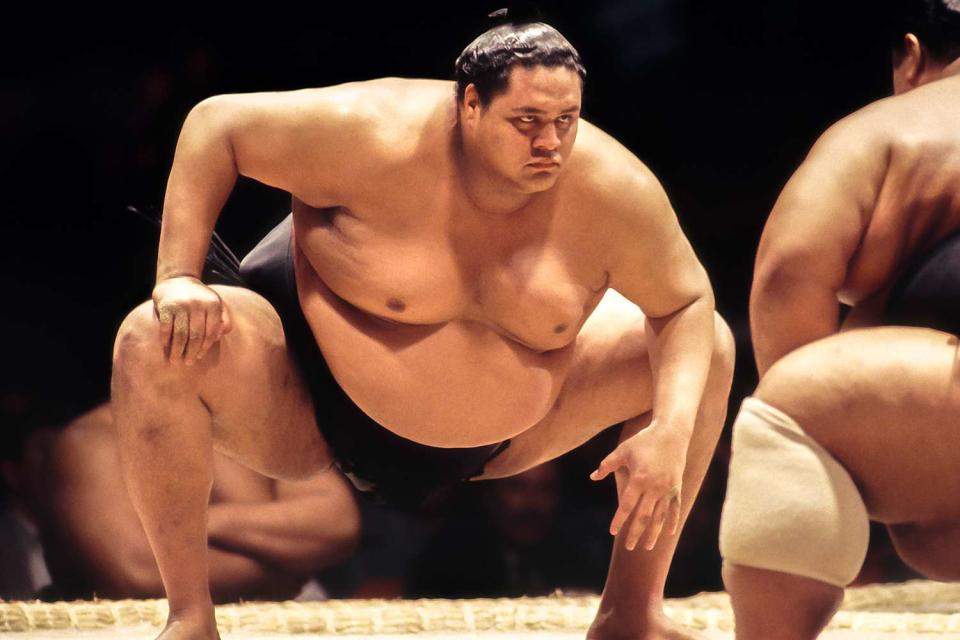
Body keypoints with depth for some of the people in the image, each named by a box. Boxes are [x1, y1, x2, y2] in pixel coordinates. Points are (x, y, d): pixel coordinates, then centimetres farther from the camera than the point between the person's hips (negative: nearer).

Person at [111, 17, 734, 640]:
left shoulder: (612, 191, -19)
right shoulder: (380, 139, -27)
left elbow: (685, 302, -5)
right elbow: (216, 125, -18)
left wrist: (670, 434, -22)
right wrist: (178, 278, -27)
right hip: (309, 416, -3)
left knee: (711, 346, -1)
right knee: (151, 344, -33)